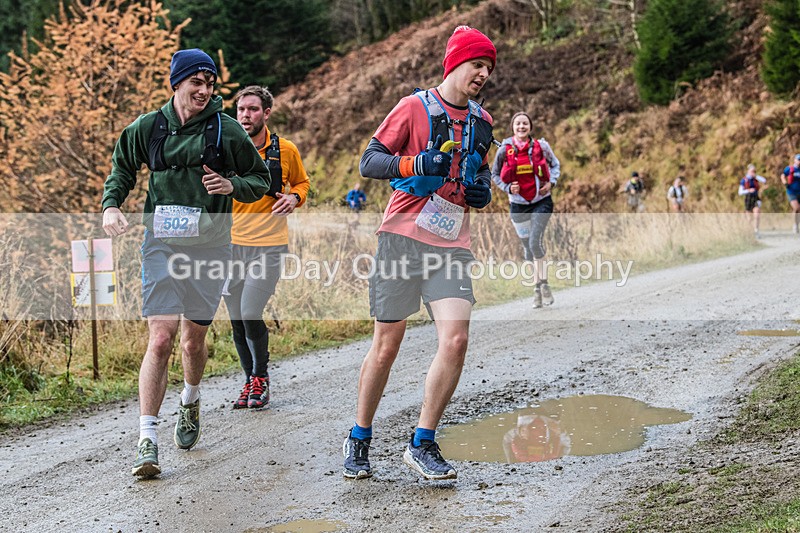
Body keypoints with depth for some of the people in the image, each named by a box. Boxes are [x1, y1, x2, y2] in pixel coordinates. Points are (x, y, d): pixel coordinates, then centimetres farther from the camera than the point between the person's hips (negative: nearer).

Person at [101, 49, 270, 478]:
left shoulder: (225, 129, 0)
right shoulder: (148, 128, 4)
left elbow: (261, 179, 9)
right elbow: (122, 168, 19)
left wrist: (232, 186, -12)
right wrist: (111, 205, 2)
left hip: (209, 245, 0)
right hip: (162, 244, 0)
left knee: (194, 340, 9)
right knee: (160, 338, -13)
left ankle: (190, 403, 42)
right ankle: (146, 439, -11)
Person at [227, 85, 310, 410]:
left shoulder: (285, 150, 0)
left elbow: (302, 182, 16)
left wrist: (295, 198, -5)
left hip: (269, 245, -3)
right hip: (232, 244, 3)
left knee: (251, 315, -13)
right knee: (236, 320, 7)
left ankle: (261, 378, 10)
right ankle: (250, 381, 25)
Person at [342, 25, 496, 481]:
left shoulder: (482, 122, 16)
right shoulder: (415, 106, -1)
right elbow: (369, 162, -5)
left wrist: (483, 192, 8)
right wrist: (417, 163, -21)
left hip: (452, 245, 4)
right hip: (403, 236, -4)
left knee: (456, 340, -13)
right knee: (387, 346, -1)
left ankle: (423, 445, -1)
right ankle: (359, 439, 19)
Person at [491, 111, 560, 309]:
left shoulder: (541, 146, -5)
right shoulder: (504, 150, -4)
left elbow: (555, 165, 11)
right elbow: (495, 175, 8)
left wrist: (551, 182, -6)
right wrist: (508, 188, -9)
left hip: (541, 202, -2)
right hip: (518, 205, 2)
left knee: (535, 242, -18)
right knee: (528, 248, 8)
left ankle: (543, 283, -1)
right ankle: (538, 288, 20)